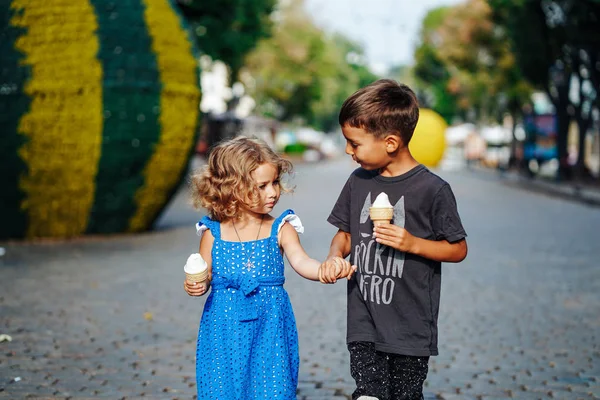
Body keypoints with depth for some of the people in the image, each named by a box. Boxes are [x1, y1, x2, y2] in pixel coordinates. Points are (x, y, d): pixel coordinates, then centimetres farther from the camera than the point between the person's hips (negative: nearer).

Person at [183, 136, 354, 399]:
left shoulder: (280, 229, -2)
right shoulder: (213, 234, 0)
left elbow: (301, 262, -15)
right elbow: (204, 276, 8)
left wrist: (326, 269, -35)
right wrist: (196, 286, -14)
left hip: (269, 325, 0)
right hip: (225, 329, 0)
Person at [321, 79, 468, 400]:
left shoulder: (432, 189, -11)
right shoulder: (358, 182, 4)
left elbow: (458, 250, -4)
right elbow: (345, 233, 15)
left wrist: (413, 243, -19)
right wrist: (335, 256, -6)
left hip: (411, 327, -3)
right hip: (363, 324, 3)